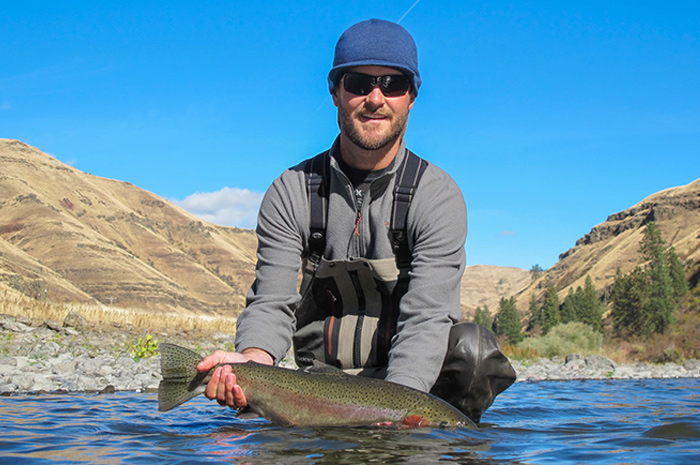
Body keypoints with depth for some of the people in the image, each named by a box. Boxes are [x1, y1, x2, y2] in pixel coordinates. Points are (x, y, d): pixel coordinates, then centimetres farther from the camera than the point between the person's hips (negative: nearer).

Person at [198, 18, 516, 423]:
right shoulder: (291, 192, -1)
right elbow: (272, 303, -8)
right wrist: (253, 358, -33)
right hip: (321, 383, 3)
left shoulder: (438, 195, -9)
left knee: (472, 347, -30)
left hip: (414, 378, -3)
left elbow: (427, 317, -20)